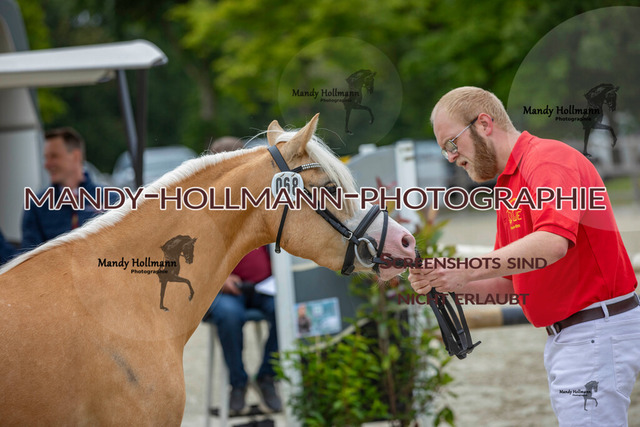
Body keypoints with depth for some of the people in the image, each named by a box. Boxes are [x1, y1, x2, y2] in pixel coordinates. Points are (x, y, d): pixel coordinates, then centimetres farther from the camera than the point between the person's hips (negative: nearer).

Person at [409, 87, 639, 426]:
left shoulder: (548, 160, -13)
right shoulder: (509, 186, 19)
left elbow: (552, 241, -31)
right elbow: (510, 281, 20)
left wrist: (468, 270, -30)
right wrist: (441, 281, 4)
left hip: (597, 331, -10)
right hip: (562, 334, 10)